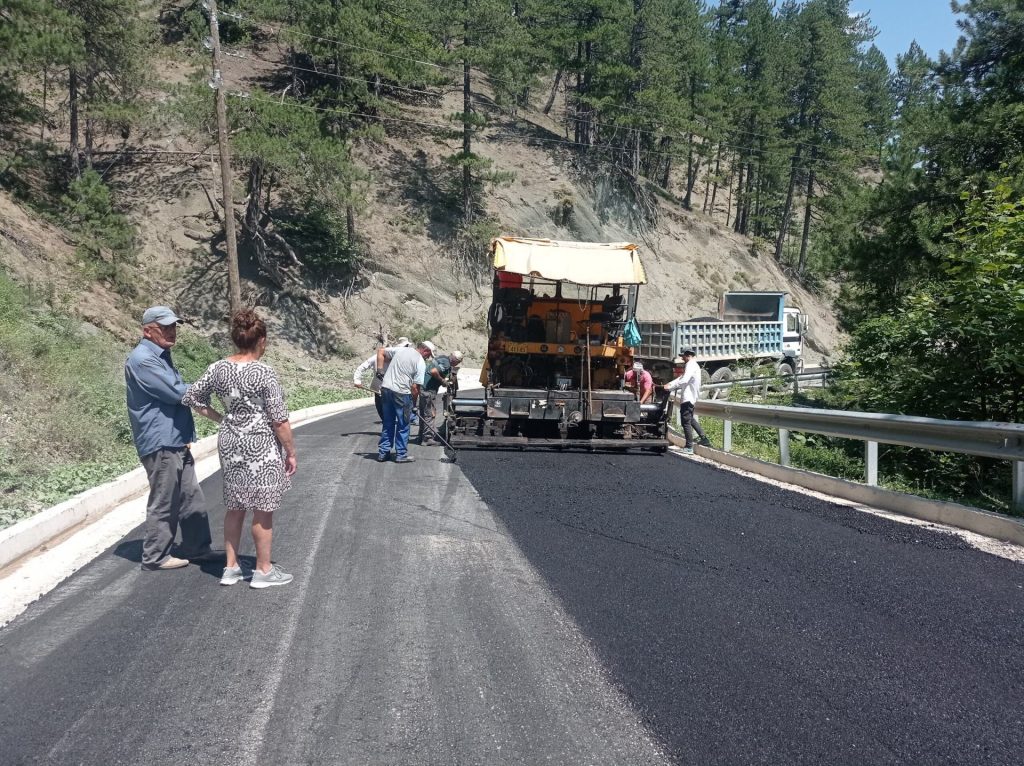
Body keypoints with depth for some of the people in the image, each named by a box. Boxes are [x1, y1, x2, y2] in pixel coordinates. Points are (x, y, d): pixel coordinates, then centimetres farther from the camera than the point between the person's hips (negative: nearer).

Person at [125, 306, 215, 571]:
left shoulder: (161, 357, 16)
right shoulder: (142, 359, -17)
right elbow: (175, 392, -20)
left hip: (176, 441, 10)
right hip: (160, 443, -10)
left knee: (191, 498, 14)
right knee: (164, 503, 1)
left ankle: (196, 547, 25)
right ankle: (155, 556, 14)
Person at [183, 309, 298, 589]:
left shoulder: (217, 368, -1)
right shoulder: (264, 373, -17)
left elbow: (192, 398, 9)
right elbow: (279, 420, -15)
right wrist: (291, 453, -6)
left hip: (229, 443, 6)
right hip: (261, 446, -6)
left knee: (234, 507, 17)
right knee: (262, 510, 5)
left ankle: (231, 568, 24)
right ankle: (264, 571, 15)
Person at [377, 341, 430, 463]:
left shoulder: (400, 350, 12)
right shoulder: (421, 363, -6)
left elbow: (380, 352, 20)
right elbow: (415, 387, -10)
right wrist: (414, 404, 0)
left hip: (385, 388, 6)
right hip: (401, 393, -6)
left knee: (387, 423, 15)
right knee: (403, 425, 6)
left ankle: (383, 452, 19)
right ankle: (401, 454, 11)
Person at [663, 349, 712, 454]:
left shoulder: (690, 365, -15)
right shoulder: (693, 365, 19)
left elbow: (684, 380, -28)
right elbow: (681, 378, 17)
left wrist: (670, 386, -24)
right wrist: (670, 384, 5)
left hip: (688, 398, -11)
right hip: (690, 397, 11)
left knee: (686, 422, -6)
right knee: (690, 419, 23)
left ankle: (689, 448, -3)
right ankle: (704, 439, 24)